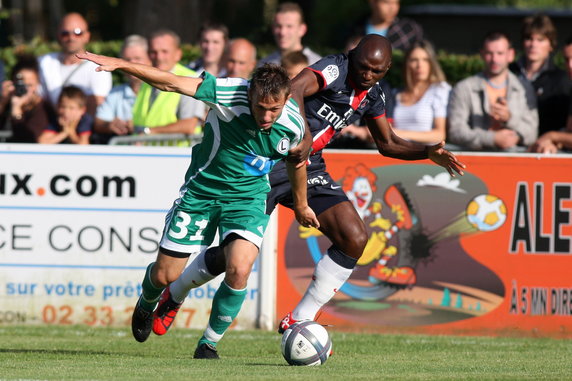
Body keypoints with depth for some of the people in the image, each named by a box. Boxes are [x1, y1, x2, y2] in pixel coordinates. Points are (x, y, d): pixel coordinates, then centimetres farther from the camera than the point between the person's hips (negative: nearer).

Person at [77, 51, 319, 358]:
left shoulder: (293, 124, -16)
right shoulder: (229, 94, -26)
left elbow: (296, 162, 7)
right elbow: (170, 82, -26)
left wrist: (301, 206, 21)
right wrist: (121, 65, -35)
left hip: (248, 198, 1)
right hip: (201, 191, -1)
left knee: (239, 270, -23)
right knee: (165, 275, 5)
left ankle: (209, 344, 0)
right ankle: (147, 304, 44)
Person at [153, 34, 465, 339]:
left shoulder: (371, 94, 9)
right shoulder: (335, 69, -17)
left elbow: (388, 144, 21)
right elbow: (296, 89, -37)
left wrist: (428, 152, 6)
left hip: (309, 166, 7)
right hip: (272, 159, -7)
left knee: (354, 238, -9)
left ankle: (298, 322, 0)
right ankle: (172, 295, 23)